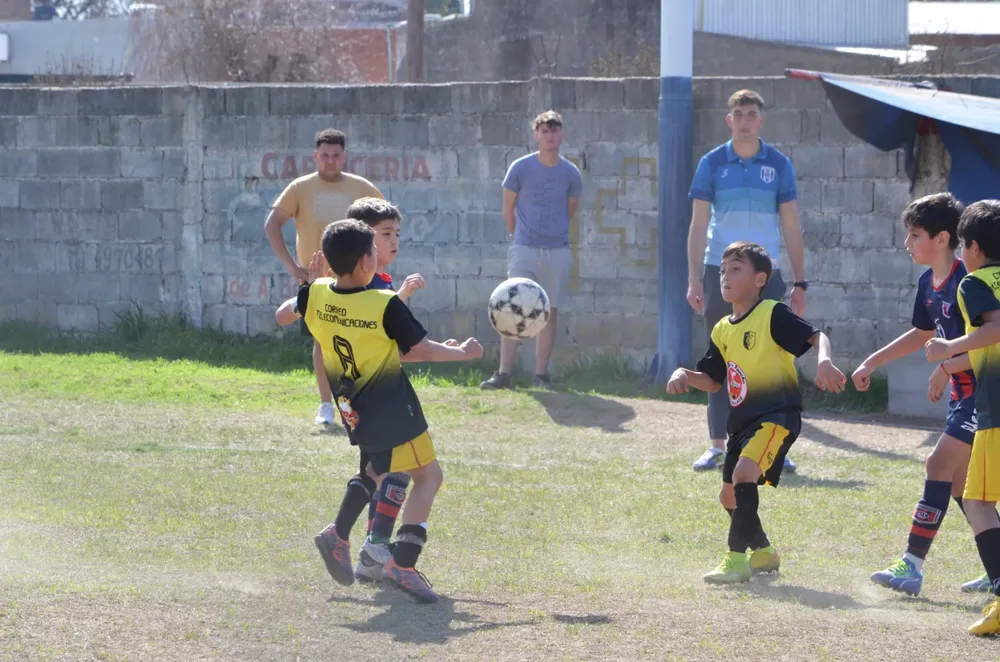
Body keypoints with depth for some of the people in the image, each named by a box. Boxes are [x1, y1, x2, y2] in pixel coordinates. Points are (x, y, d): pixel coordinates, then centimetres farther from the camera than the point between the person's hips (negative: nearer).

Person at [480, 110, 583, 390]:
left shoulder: (571, 174, 1)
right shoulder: (520, 168, -3)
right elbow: (508, 207, 7)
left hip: (557, 251, 2)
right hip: (524, 251, -2)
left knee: (549, 313, 3)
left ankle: (541, 375, 7)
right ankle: (504, 374, -11)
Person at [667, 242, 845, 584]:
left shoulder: (773, 315, -8)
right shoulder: (722, 330, 13)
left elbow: (816, 336, -15)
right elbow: (713, 381, 19)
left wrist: (824, 361, -35)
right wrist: (685, 375, -1)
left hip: (777, 414, -9)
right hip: (742, 420, 9)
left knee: (744, 473, -28)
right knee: (729, 494, 14)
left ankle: (737, 559, -24)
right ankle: (763, 552, 36)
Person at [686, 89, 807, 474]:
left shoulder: (778, 165, 5)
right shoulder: (712, 163, 4)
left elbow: (791, 227, 8)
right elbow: (698, 224, 3)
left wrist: (799, 283, 4)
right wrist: (694, 280, -4)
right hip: (720, 272, 0)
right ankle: (718, 445, 9)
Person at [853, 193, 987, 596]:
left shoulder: (967, 282, -20)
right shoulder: (929, 283, 9)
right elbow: (923, 334, 24)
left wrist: (946, 369, -26)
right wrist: (873, 362, 25)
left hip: (983, 392, -10)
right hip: (964, 392, 10)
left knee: (940, 464, -14)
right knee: (959, 479, 12)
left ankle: (912, 565, -14)